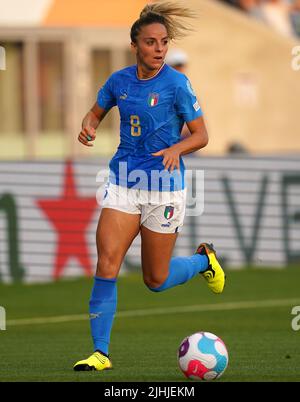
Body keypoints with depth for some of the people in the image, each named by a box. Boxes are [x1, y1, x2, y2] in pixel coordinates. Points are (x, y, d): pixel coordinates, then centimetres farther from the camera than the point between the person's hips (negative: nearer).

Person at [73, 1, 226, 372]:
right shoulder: (119, 81, 1)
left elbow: (200, 135, -6)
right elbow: (96, 112, 18)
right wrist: (88, 127, -5)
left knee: (156, 280, 6)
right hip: (123, 181, 3)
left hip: (164, 187, -3)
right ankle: (100, 352, -7)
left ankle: (204, 259, 38)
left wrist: (176, 149, -26)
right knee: (106, 264, -12)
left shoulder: (176, 84, -11)